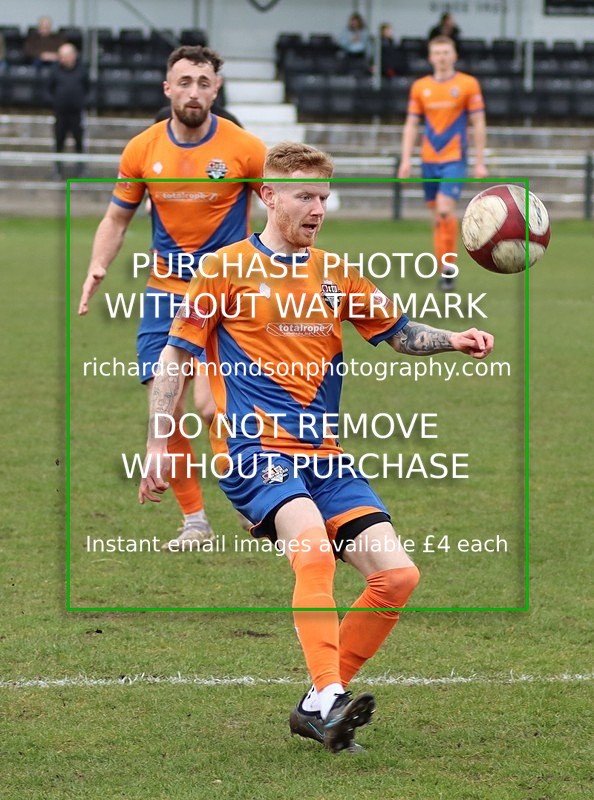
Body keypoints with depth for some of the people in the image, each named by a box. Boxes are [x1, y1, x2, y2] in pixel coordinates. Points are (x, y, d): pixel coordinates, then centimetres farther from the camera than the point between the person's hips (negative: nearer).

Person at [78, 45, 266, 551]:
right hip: (165, 294, 3)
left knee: (209, 404, -17)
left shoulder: (244, 148, -9)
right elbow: (118, 218, 11)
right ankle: (194, 521, 13)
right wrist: (97, 269, -4)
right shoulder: (142, 150, -1)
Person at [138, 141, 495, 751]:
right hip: (253, 450, -6)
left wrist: (453, 341, 4)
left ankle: (319, 708, 3)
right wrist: (157, 446, 1)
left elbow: (400, 333, 25)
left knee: (397, 574, -8)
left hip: (324, 457, 6)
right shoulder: (228, 268, 2)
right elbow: (175, 356, 6)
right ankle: (328, 696, -41)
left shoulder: (336, 276, 16)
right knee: (312, 541, -34)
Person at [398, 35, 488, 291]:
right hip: (429, 160, 4)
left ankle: (449, 264, -9)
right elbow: (411, 125, 10)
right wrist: (405, 160, 2)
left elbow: (478, 124, 0)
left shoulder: (468, 85, -1)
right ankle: (444, 269, 14)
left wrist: (480, 162, -3)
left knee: (445, 210, -19)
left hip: (454, 159, -4)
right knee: (437, 215, 6)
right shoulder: (420, 87, 8)